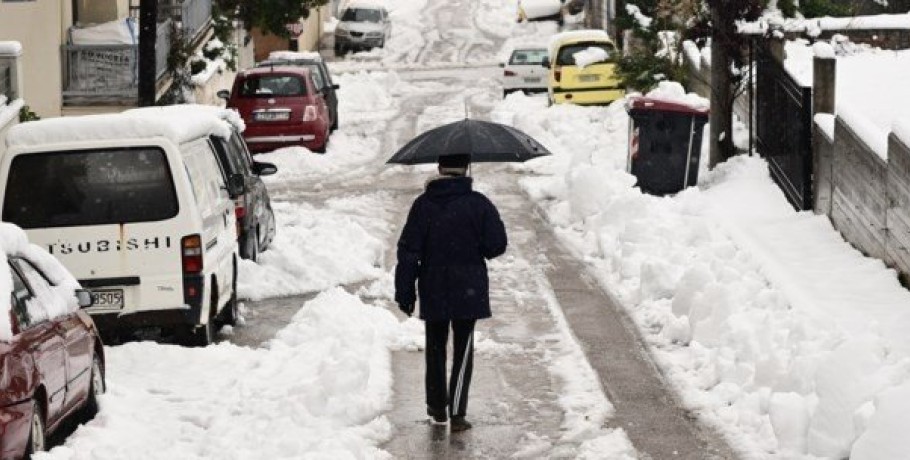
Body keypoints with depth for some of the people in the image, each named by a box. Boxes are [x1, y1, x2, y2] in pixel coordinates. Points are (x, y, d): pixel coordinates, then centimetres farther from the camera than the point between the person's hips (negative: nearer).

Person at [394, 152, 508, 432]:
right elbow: (497, 245, -8)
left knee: (435, 348, 17)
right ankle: (457, 413, -3)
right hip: (468, 291, -2)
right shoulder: (478, 204, -9)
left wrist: (404, 293, 1)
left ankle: (437, 408, 25)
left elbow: (408, 252, -6)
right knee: (463, 349, 4)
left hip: (433, 292, 2)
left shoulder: (423, 205, -6)